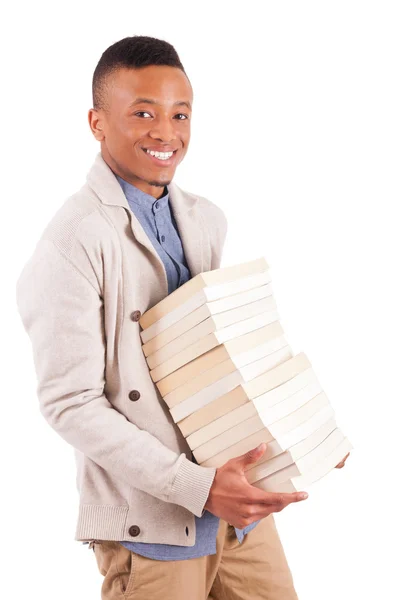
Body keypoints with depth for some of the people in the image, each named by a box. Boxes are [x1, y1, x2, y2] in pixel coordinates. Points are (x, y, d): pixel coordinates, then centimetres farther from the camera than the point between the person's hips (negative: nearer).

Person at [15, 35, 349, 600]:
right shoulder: (75, 240, -15)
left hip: (240, 506, 6)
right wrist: (196, 486, -20)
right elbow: (69, 404, -18)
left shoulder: (206, 220, 7)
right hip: (150, 524, -6)